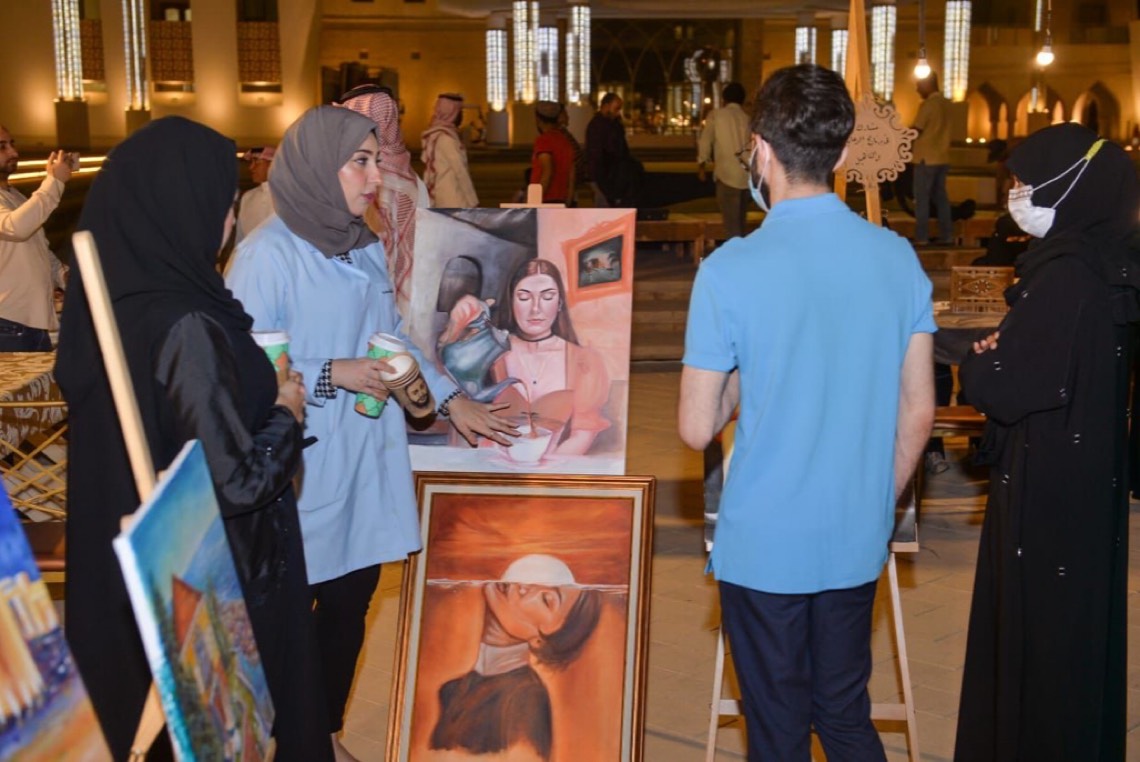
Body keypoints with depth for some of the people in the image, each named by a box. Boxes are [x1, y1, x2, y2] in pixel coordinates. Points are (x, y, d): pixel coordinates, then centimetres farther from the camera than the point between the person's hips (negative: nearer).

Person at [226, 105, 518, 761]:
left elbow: (393, 335, 20)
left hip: (369, 463, 7)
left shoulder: (367, 246, 10)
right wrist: (335, 375, -20)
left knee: (350, 606, 14)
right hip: (302, 469, -7)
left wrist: (451, 400, 14)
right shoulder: (268, 253, -12)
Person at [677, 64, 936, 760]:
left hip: (764, 546, -3)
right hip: (858, 544, 4)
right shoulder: (898, 258, -4)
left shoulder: (730, 271, -17)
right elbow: (919, 412, 2)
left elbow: (697, 429, -12)